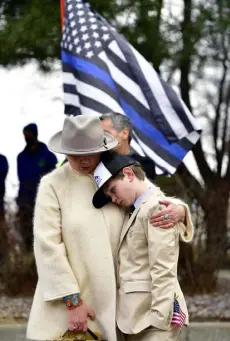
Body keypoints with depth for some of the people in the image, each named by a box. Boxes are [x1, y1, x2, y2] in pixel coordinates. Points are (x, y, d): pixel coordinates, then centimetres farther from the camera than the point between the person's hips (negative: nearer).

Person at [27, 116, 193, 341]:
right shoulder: (53, 185, -3)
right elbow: (48, 246, -8)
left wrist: (179, 211, -11)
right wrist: (73, 302, -12)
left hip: (109, 304, 3)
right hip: (66, 307, -3)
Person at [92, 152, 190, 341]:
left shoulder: (156, 207, -10)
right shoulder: (140, 211, 20)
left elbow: (163, 272, -16)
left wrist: (159, 321, -19)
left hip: (151, 313, -9)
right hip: (137, 315, 9)